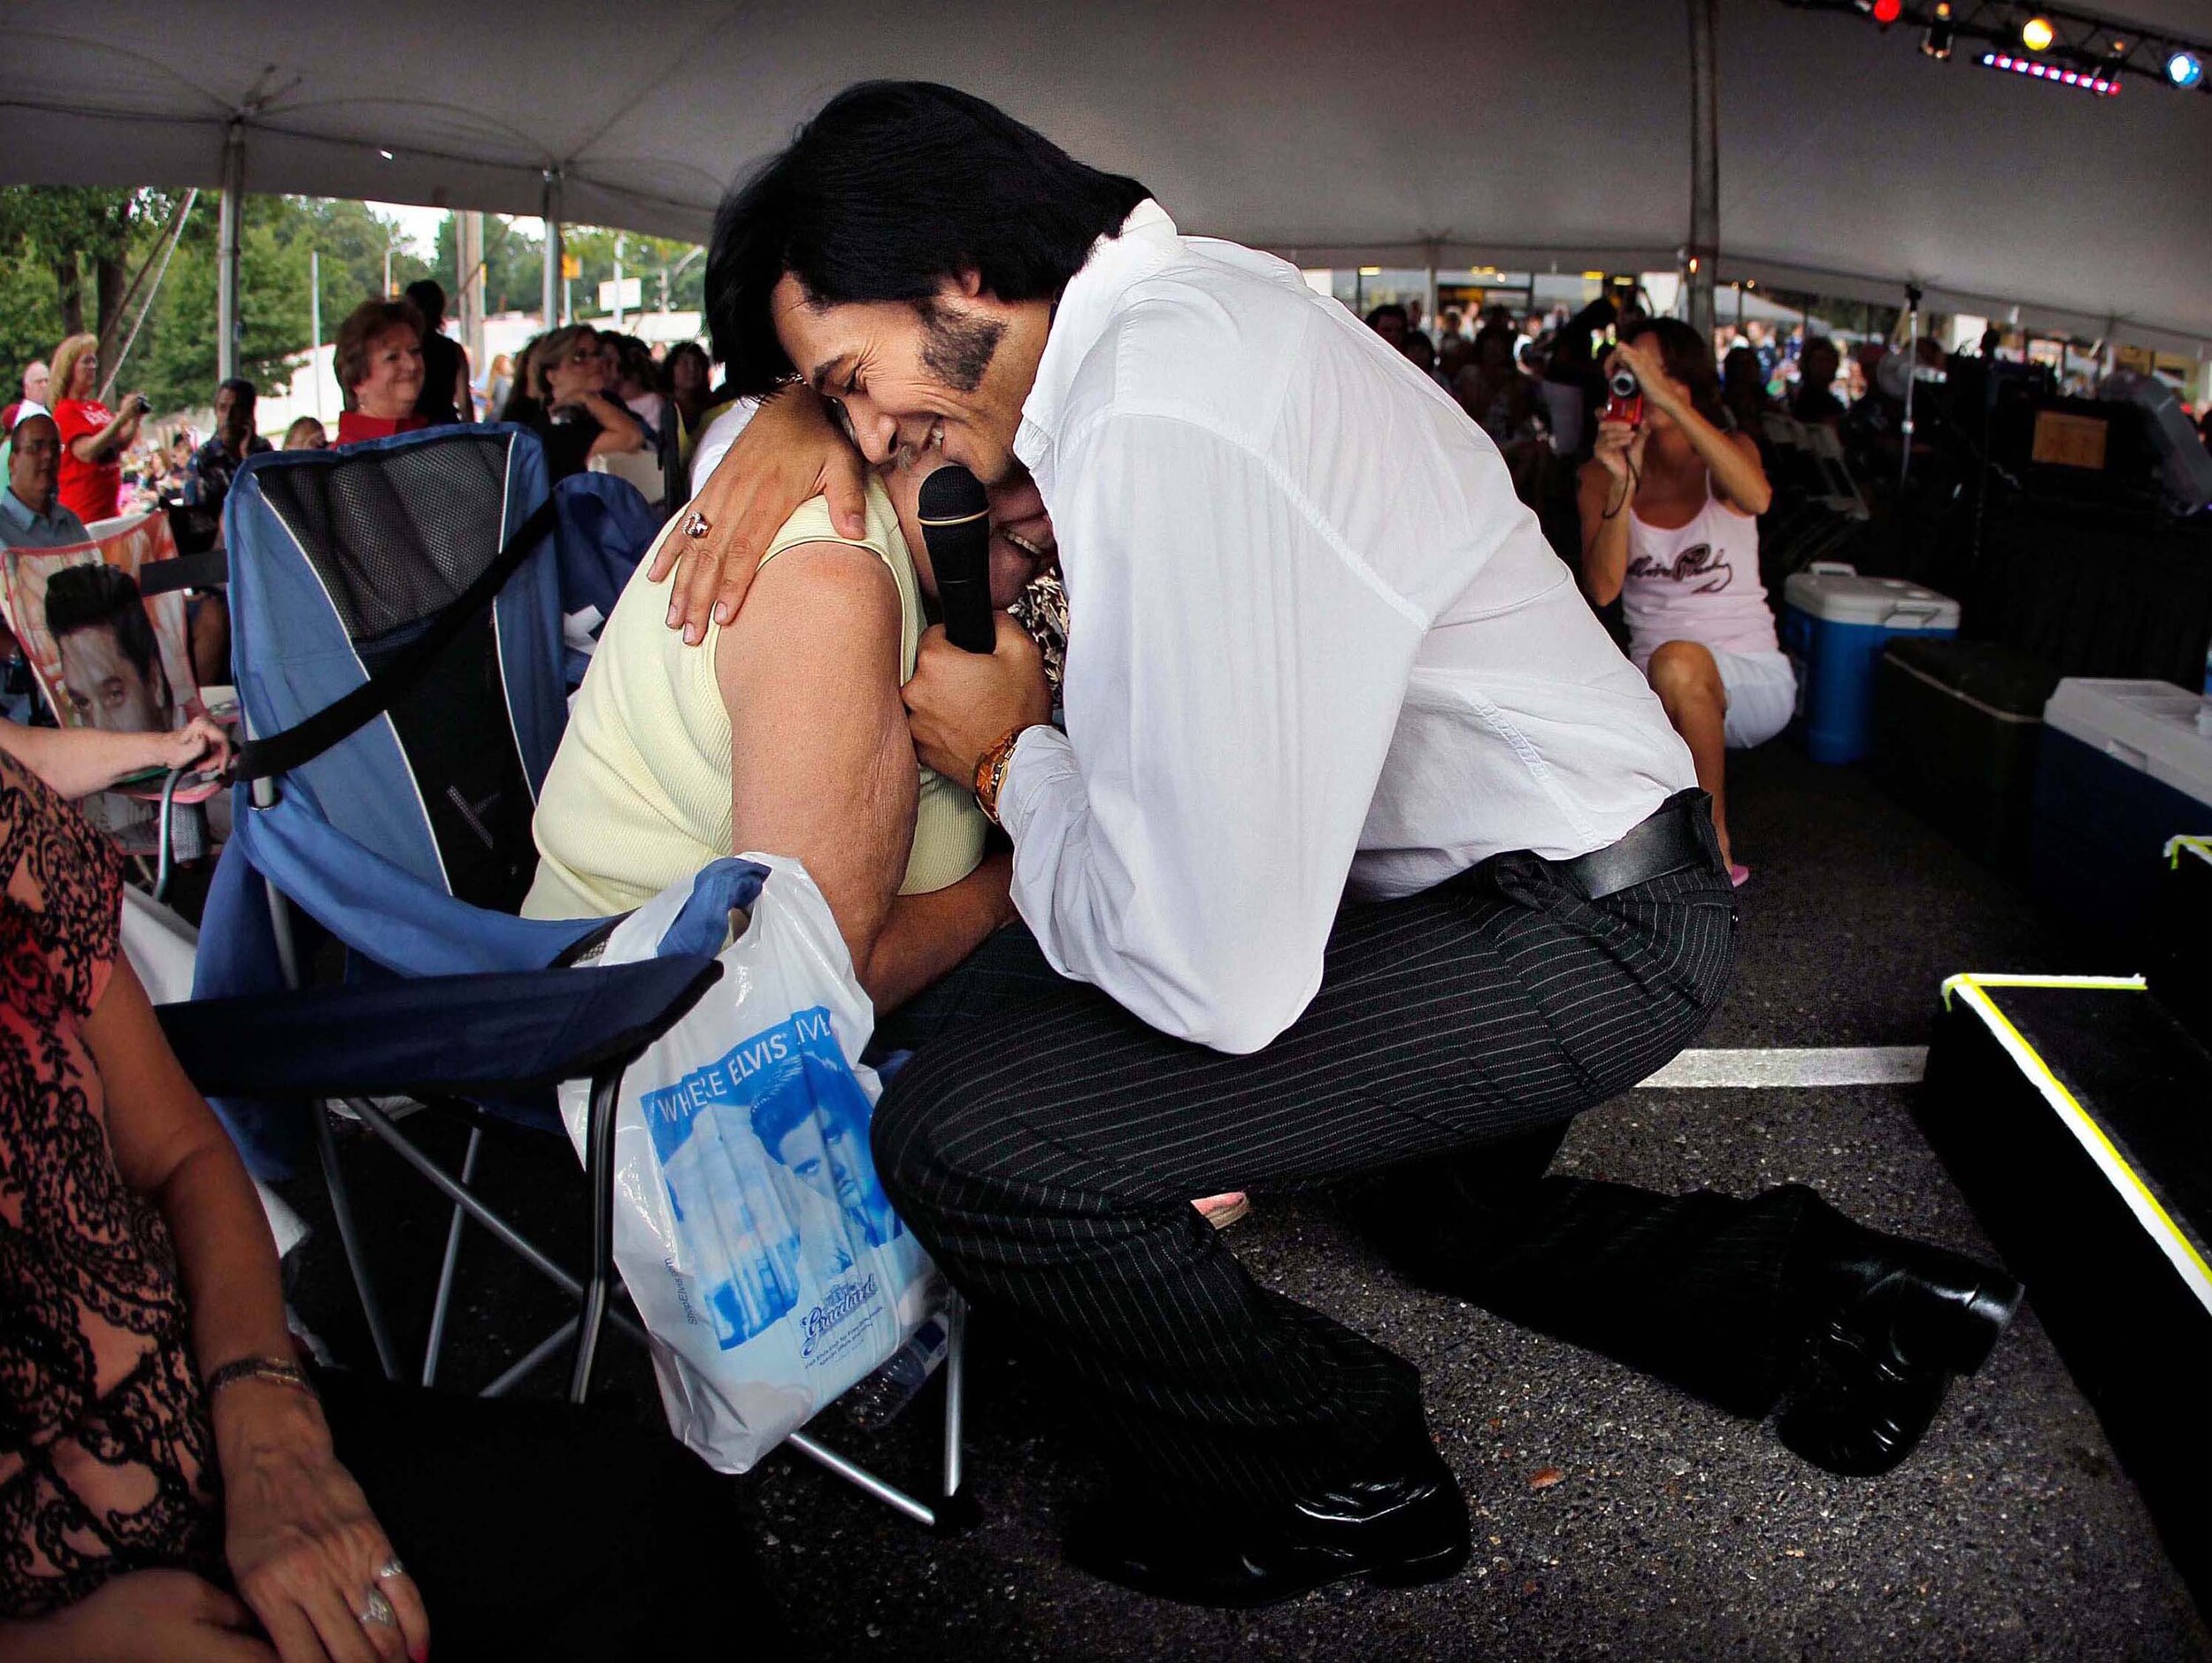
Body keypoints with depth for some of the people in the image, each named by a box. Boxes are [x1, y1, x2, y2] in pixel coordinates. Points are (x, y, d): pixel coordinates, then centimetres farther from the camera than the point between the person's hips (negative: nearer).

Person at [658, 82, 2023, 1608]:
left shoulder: (1164, 426, -29)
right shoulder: (1178, 287, 2)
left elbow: (1217, 978, -31)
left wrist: (1011, 759, -13)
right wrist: (805, 408, 1)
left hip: (1571, 940, -10)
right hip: (1609, 892, 10)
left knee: (958, 1131, -20)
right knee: (1454, 1216, 38)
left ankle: (1336, 1483, 4)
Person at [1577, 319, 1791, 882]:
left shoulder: (1728, 452, 0)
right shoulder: (1602, 475, 3)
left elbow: (1756, 497, -28)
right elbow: (1602, 587, -13)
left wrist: (1666, 400, -35)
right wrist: (1623, 484, -24)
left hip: (1752, 680, -2)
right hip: (1654, 688, 2)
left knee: (1678, 662, -38)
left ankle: (1714, 844, -17)